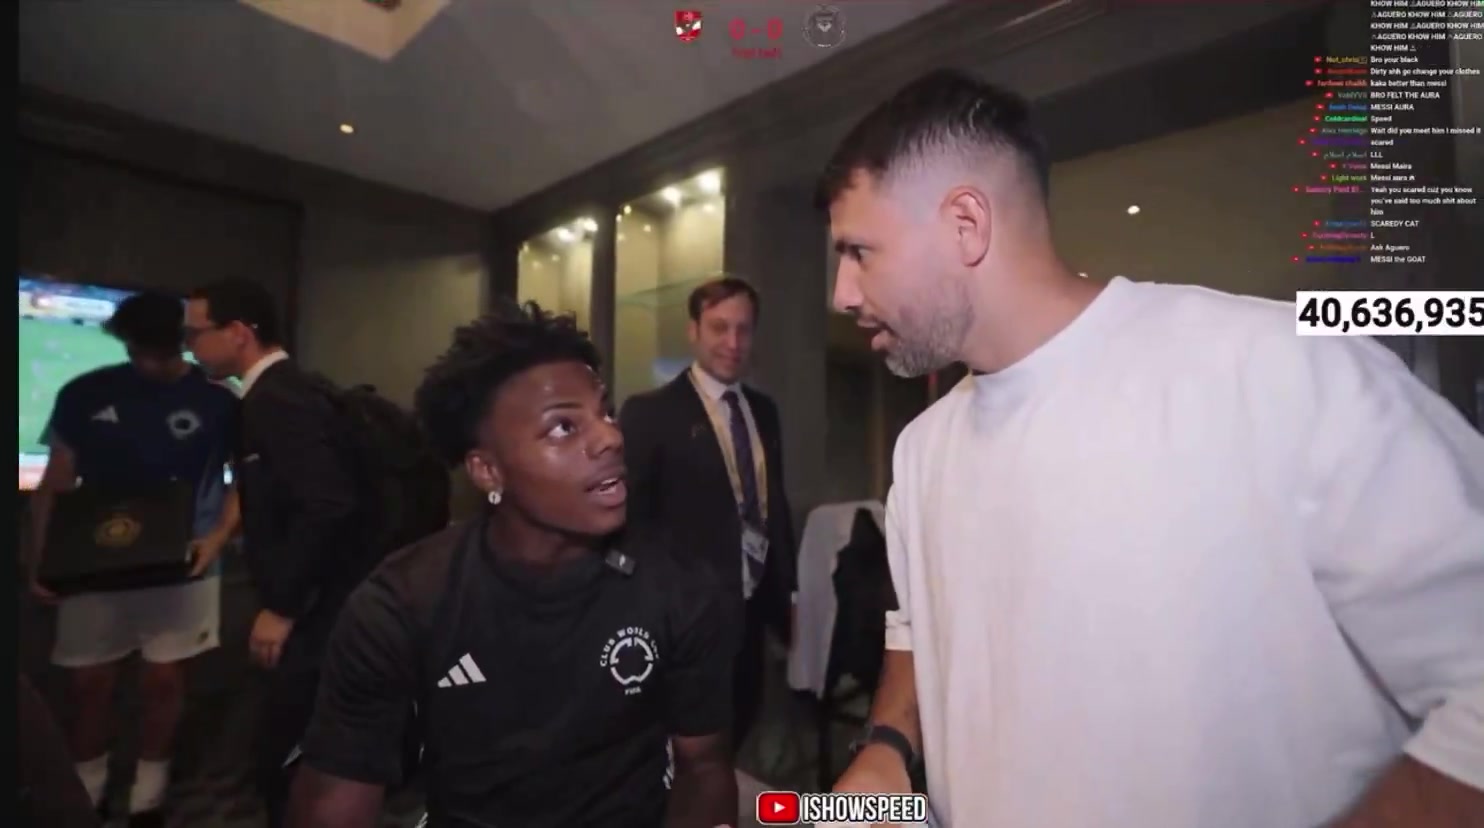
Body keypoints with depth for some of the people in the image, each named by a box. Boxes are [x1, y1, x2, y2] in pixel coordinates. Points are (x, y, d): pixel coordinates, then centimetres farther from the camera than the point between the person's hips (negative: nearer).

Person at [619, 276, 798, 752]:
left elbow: (775, 501, 12)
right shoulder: (650, 412, -11)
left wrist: (788, 586, 12)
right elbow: (634, 519, -10)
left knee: (742, 722, 21)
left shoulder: (764, 411, 7)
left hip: (755, 604, 6)